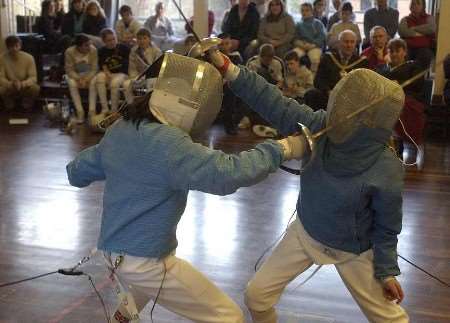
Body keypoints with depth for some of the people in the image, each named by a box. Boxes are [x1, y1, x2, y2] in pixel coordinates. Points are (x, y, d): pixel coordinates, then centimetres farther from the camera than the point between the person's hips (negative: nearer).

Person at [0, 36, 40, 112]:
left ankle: (27, 103, 1)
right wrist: (11, 84, -36)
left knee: (35, 88, -31)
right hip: (10, 88, 1)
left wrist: (22, 84, -38)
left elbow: (33, 78, -17)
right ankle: (9, 103, 4)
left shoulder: (28, 57, -16)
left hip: (25, 87, 0)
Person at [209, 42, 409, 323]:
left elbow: (386, 226, -17)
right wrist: (227, 68, -35)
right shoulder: (323, 127, -22)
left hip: (352, 250, -4)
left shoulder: (386, 172, -31)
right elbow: (277, 105, -27)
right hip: (306, 232, 4)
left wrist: (387, 270, -6)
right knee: (257, 295, 7)